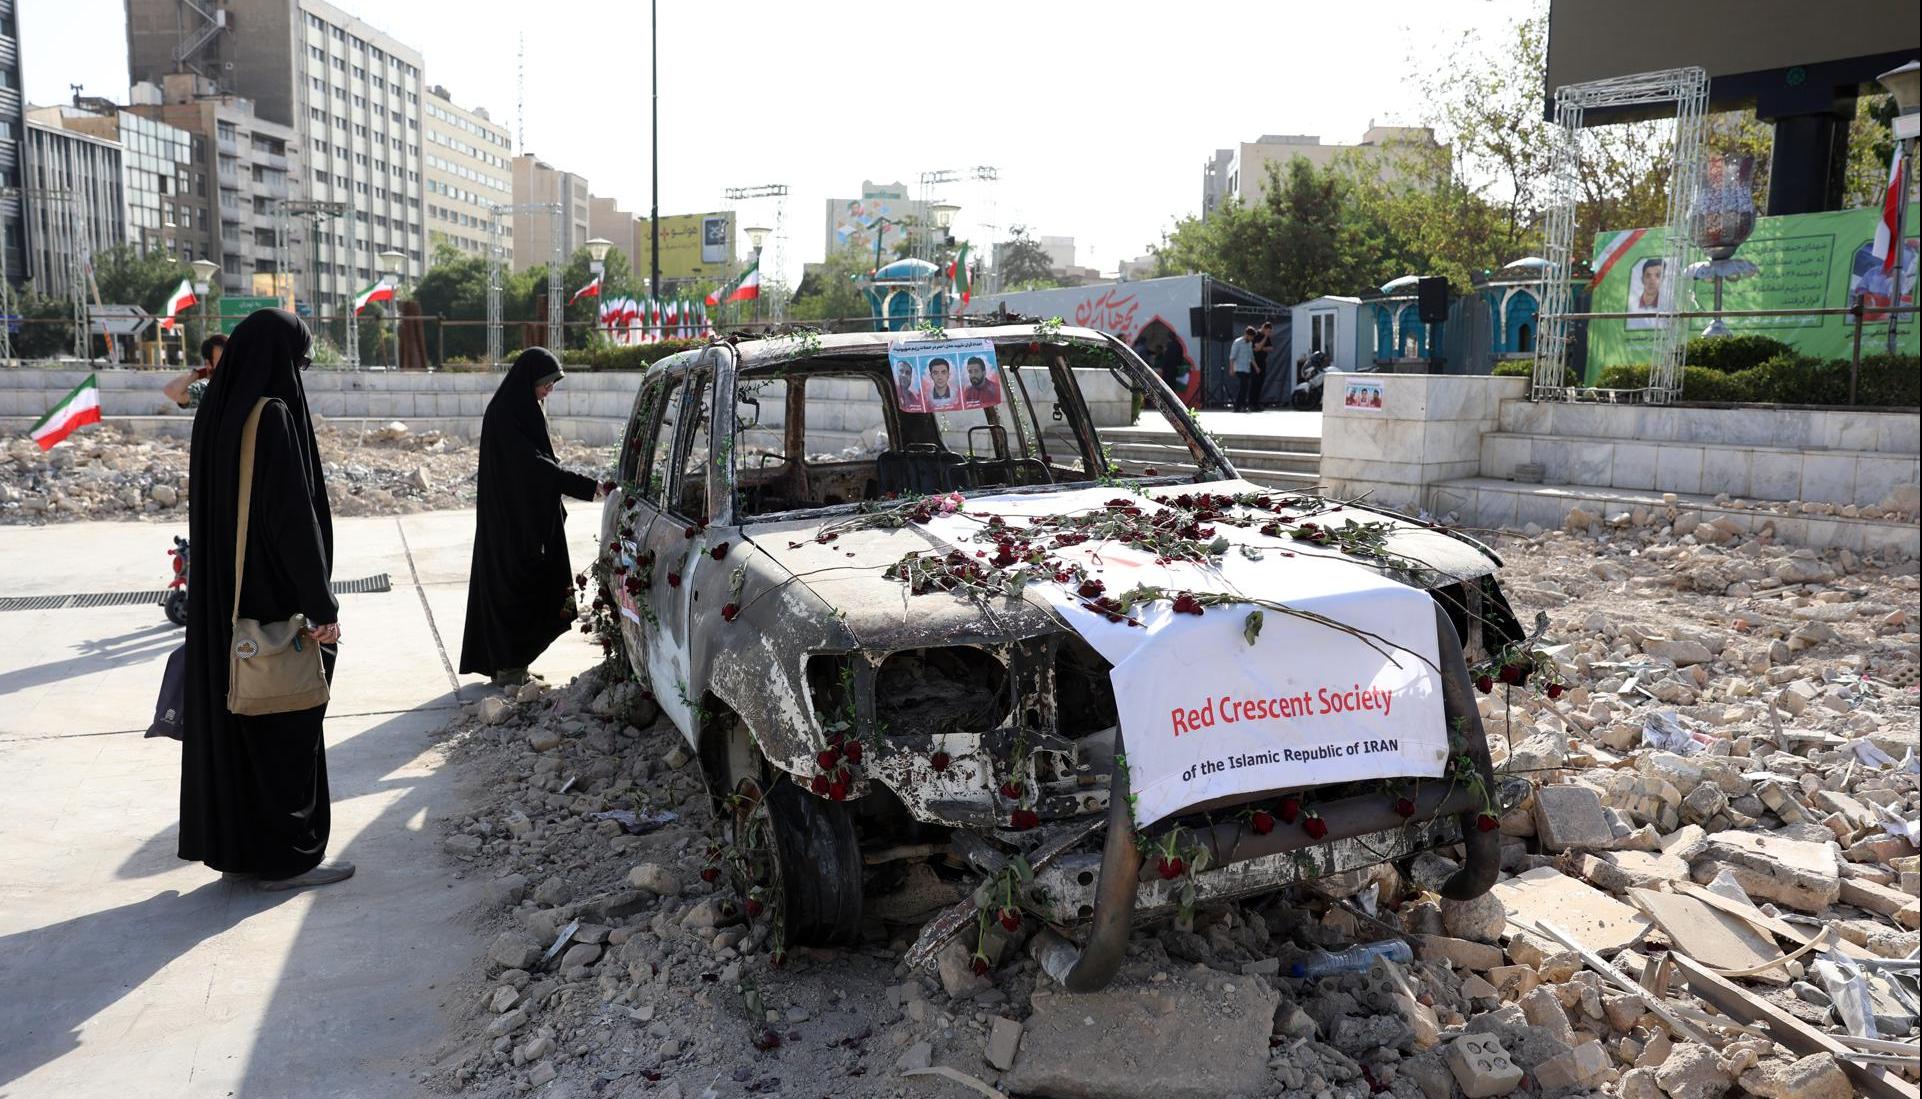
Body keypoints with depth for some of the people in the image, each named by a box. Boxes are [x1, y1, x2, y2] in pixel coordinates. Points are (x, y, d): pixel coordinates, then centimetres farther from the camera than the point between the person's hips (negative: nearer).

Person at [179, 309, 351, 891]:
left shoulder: (217, 411, 8)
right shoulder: (271, 416, -18)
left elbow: (213, 508, 14)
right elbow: (293, 515, -21)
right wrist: (323, 605, -17)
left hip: (221, 598, 9)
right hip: (272, 597, -9)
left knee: (232, 714, 15)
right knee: (285, 722, 1)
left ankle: (234, 843, 25)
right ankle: (287, 856, 11)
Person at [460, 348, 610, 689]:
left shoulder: (525, 410, 12)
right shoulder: (502, 414, -18)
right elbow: (534, 464, -25)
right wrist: (588, 486, -29)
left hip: (530, 518, 9)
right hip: (509, 519, -9)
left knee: (529, 585, 12)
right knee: (509, 584, -4)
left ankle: (513, 664, 20)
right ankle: (508, 668, 3)